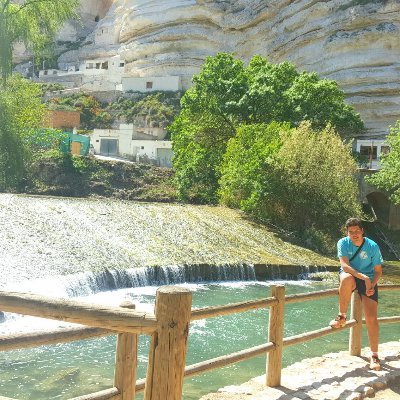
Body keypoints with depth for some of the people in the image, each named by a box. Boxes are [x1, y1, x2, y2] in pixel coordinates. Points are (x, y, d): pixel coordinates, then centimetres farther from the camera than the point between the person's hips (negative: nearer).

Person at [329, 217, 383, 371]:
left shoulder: (373, 247, -12)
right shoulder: (343, 243, -12)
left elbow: (378, 271, -3)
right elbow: (345, 265, -23)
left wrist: (372, 285, -21)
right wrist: (364, 277, -34)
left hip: (368, 280, 0)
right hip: (349, 274, 0)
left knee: (371, 318, -13)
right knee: (347, 279, -40)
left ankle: (374, 355, -1)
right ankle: (342, 317, -22)